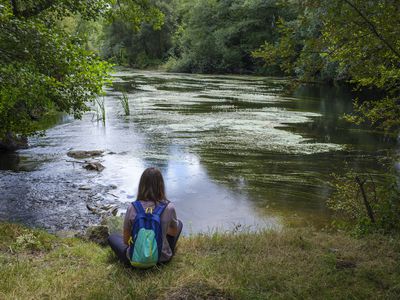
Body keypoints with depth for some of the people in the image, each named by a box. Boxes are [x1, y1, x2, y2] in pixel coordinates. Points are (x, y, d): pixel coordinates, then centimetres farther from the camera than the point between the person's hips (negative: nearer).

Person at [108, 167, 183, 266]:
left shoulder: (132, 208, -15)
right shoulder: (169, 207, -15)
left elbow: (126, 240, -3)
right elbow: (173, 233, 4)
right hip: (163, 259, 0)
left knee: (112, 237, 28)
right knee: (179, 223, 23)